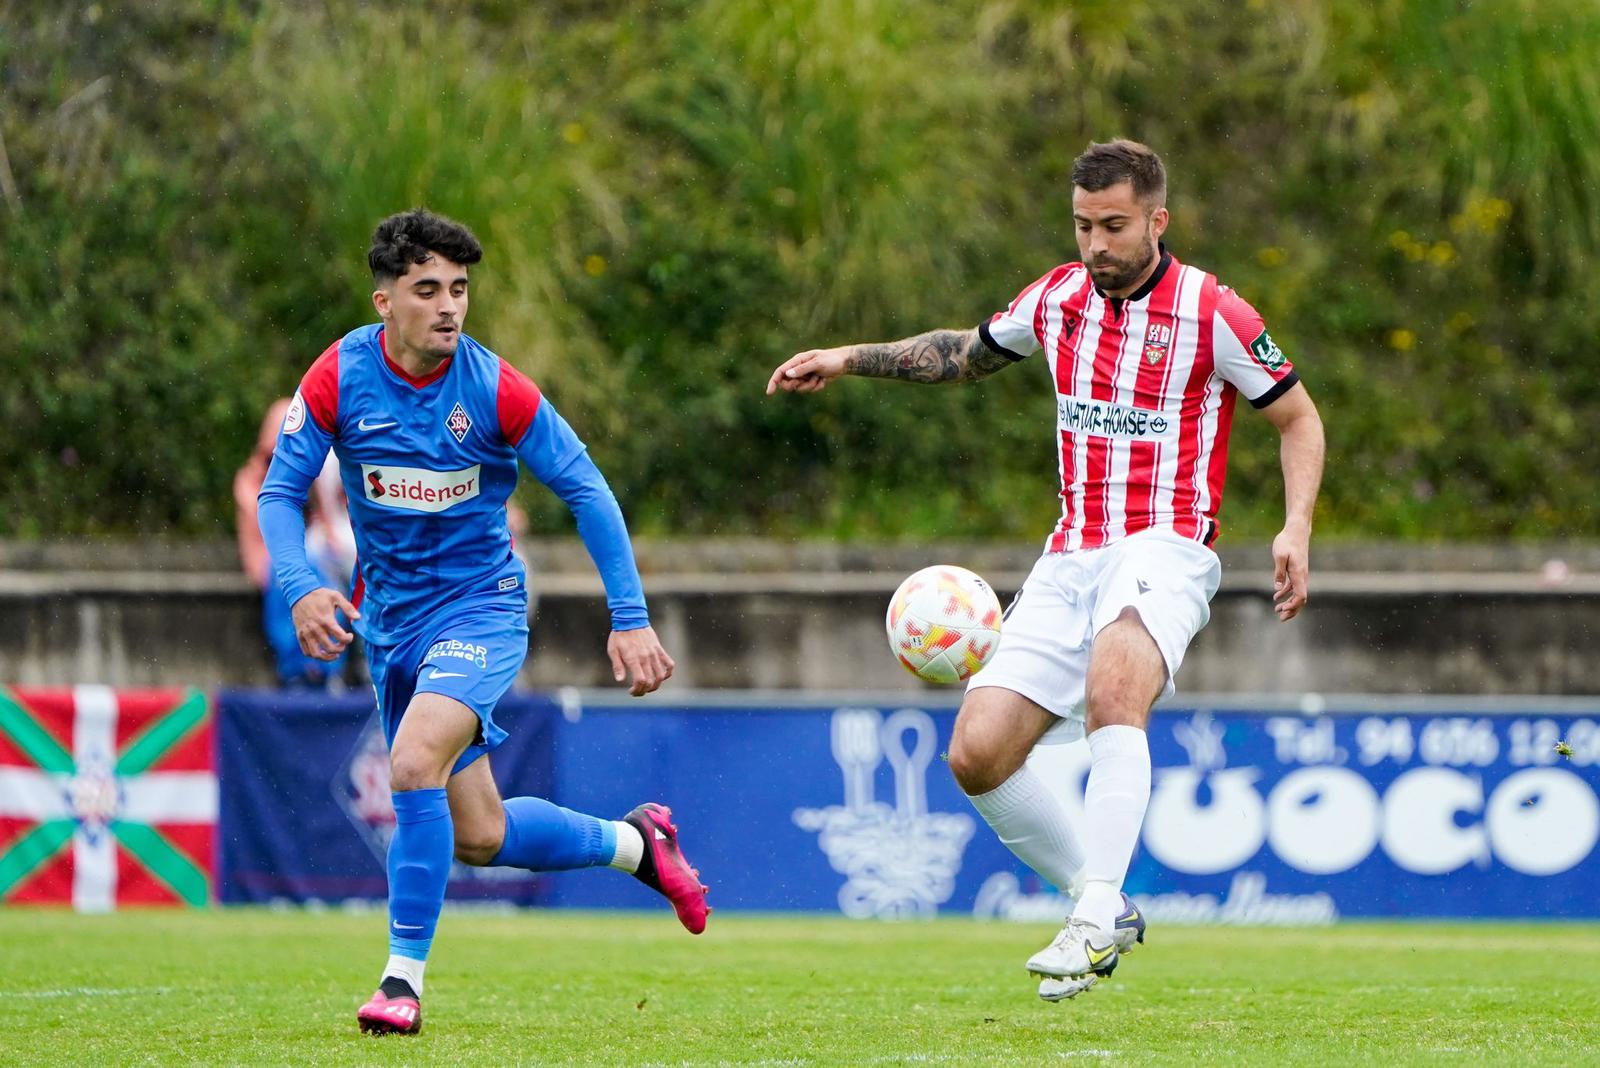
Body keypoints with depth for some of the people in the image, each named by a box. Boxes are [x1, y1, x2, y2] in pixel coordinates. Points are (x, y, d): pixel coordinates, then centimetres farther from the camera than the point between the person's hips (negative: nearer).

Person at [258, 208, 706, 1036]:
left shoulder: (494, 388, -15)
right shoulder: (339, 377, -11)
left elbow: (586, 491, -8)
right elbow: (280, 492, -6)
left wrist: (632, 619, -12)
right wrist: (300, 588, -25)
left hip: (480, 604, -4)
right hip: (389, 617, 4)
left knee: (414, 764, -28)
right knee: (477, 839, 8)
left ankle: (404, 976, -17)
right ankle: (633, 844, 35)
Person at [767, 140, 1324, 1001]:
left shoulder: (1210, 312, -6)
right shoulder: (1059, 298, 10)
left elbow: (1298, 417, 3)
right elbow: (965, 353, 29)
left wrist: (1296, 527, -11)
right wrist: (849, 359, 23)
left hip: (1164, 548, -6)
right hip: (1071, 558, 6)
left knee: (1113, 684, -38)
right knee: (977, 755, -7)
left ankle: (1095, 918, -41)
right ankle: (1104, 907, 11)